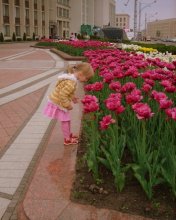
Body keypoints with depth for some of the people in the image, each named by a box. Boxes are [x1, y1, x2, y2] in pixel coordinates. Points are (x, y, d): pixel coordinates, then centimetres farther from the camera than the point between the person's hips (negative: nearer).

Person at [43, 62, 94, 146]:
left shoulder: (71, 77, 2)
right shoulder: (71, 83, -31)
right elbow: (62, 95, -31)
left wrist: (73, 97, 7)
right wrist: (68, 105, -20)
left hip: (58, 102, 10)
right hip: (58, 103, -10)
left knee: (67, 119, 19)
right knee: (65, 121, 1)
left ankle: (68, 134, 36)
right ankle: (67, 139, 14)